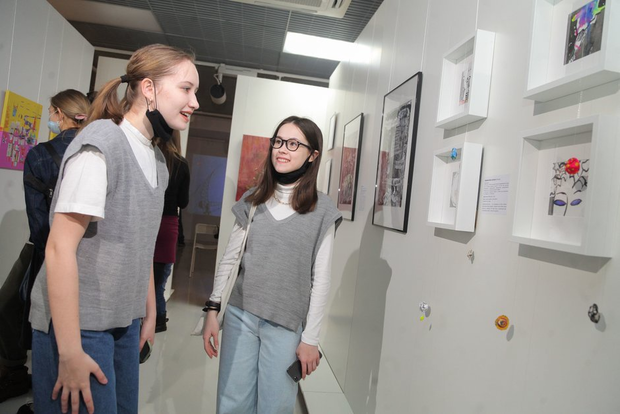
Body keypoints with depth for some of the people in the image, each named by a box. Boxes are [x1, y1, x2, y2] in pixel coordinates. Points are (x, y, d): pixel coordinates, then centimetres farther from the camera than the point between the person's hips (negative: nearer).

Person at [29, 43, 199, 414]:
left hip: (126, 322, 7)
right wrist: (70, 353, -20)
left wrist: (150, 313, 15)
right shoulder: (99, 144, -17)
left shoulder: (157, 160, 6)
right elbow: (60, 250, -20)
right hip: (77, 324, -7)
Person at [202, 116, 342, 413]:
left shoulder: (321, 210, -5)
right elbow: (229, 259, 8)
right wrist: (212, 309, 4)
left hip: (287, 324, -2)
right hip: (240, 315, 3)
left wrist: (310, 338, -5)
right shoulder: (252, 201, 5)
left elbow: (321, 278, -5)